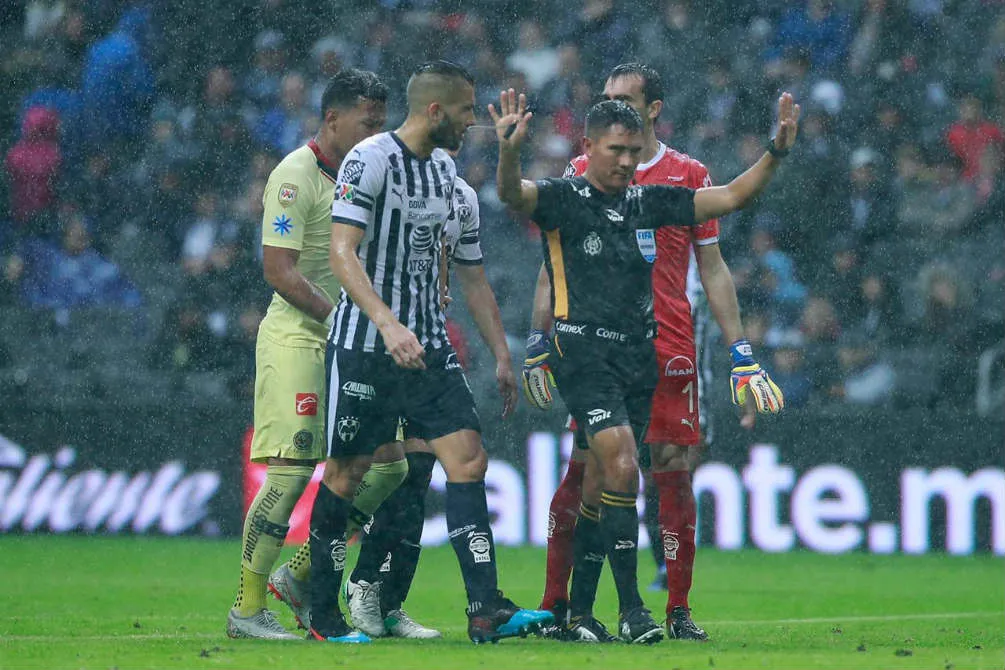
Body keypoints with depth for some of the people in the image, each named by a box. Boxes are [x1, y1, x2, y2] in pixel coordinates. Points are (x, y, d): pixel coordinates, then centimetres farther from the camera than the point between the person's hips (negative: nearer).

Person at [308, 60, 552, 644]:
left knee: (469, 459, -6)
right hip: (365, 345, -7)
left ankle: (486, 610, -10)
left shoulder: (444, 167, 12)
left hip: (426, 344, 7)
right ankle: (323, 616, 13)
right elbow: (343, 252, -20)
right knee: (347, 472, 1)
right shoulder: (371, 159, -12)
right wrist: (389, 325, -29)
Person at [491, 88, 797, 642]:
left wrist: (776, 152, 1)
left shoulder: (648, 203, 12)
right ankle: (631, 610, -15)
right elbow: (512, 193, -24)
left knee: (608, 484, 9)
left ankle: (580, 608, 19)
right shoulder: (563, 199, -4)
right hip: (584, 352, -6)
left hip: (639, 358, 6)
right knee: (622, 469, -18)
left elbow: (732, 197, 14)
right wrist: (509, 152, -45)